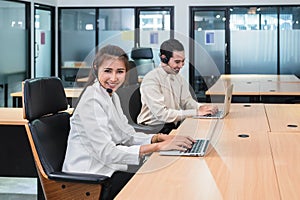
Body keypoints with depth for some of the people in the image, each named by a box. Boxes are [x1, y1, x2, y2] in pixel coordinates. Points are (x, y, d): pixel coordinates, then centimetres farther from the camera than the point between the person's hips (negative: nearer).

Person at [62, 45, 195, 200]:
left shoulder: (112, 96, 11)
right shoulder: (92, 101, -18)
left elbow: (127, 136, 11)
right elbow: (106, 153, -24)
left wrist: (159, 138, -7)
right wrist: (158, 146, -26)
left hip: (105, 170, 8)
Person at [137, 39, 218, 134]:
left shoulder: (178, 77, 10)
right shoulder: (151, 80, -16)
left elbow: (186, 100, 10)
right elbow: (162, 114, -22)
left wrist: (201, 107, -13)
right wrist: (196, 112, -23)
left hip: (174, 125, 8)